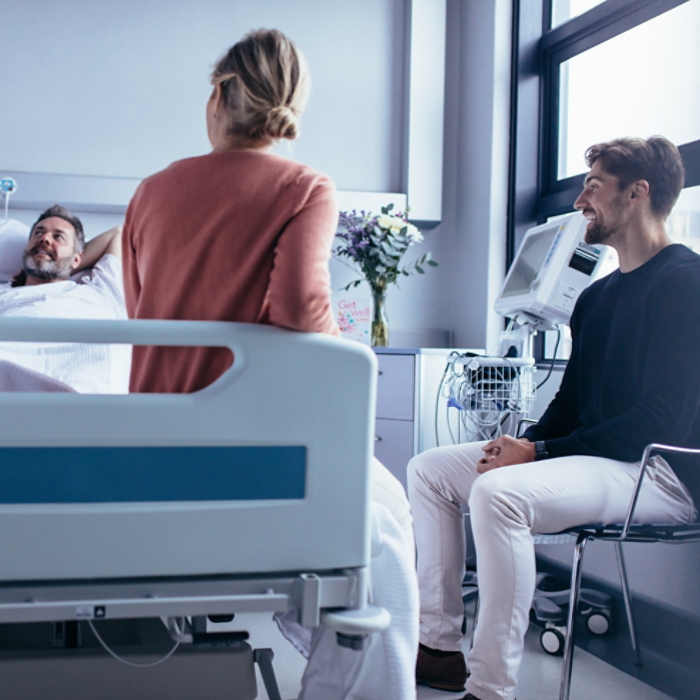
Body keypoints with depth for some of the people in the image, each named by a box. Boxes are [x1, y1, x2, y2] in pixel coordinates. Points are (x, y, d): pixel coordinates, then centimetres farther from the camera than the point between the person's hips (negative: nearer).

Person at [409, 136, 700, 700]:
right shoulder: (598, 294, 17)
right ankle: (440, 647, 3)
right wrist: (524, 443, -2)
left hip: (654, 472, -10)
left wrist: (540, 453, -19)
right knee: (430, 469, 5)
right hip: (589, 459, 10)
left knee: (497, 492, -34)